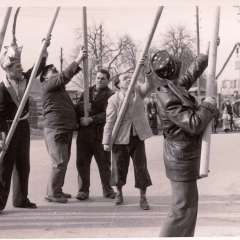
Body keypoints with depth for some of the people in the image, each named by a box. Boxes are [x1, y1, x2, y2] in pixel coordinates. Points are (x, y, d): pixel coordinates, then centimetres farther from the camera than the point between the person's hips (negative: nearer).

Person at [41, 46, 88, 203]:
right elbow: (64, 76, -16)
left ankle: (57, 190, 23)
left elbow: (68, 76, 17)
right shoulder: (47, 84, -5)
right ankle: (52, 193, -2)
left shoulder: (59, 86, 23)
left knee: (64, 161, 13)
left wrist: (80, 62, 4)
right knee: (59, 162, -10)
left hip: (66, 128, 10)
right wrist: (78, 60, -17)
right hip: (55, 128, -10)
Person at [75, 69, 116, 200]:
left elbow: (106, 114, -12)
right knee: (82, 161, 3)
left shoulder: (110, 95, -1)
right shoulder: (87, 91, 17)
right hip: (83, 131, 4)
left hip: (100, 132, -4)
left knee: (104, 162, 4)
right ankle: (83, 190, 11)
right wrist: (82, 106, -6)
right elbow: (77, 108, 16)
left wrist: (91, 119, -18)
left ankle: (107, 190, 18)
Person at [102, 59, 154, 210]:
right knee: (120, 167, 9)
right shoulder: (114, 99, -6)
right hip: (121, 138, -1)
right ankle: (119, 193, 33)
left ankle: (143, 197, 13)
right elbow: (110, 122, -8)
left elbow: (150, 85, -16)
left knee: (141, 167, 1)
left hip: (138, 137, 2)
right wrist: (106, 141, -11)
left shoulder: (138, 91, 3)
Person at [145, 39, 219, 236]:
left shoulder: (175, 87, 2)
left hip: (184, 154, 10)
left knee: (190, 204, 21)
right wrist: (208, 106, -16)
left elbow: (191, 74, 21)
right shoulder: (170, 99, -26)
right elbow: (194, 124, -30)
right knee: (183, 209, -4)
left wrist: (207, 54, 24)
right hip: (182, 159, -10)